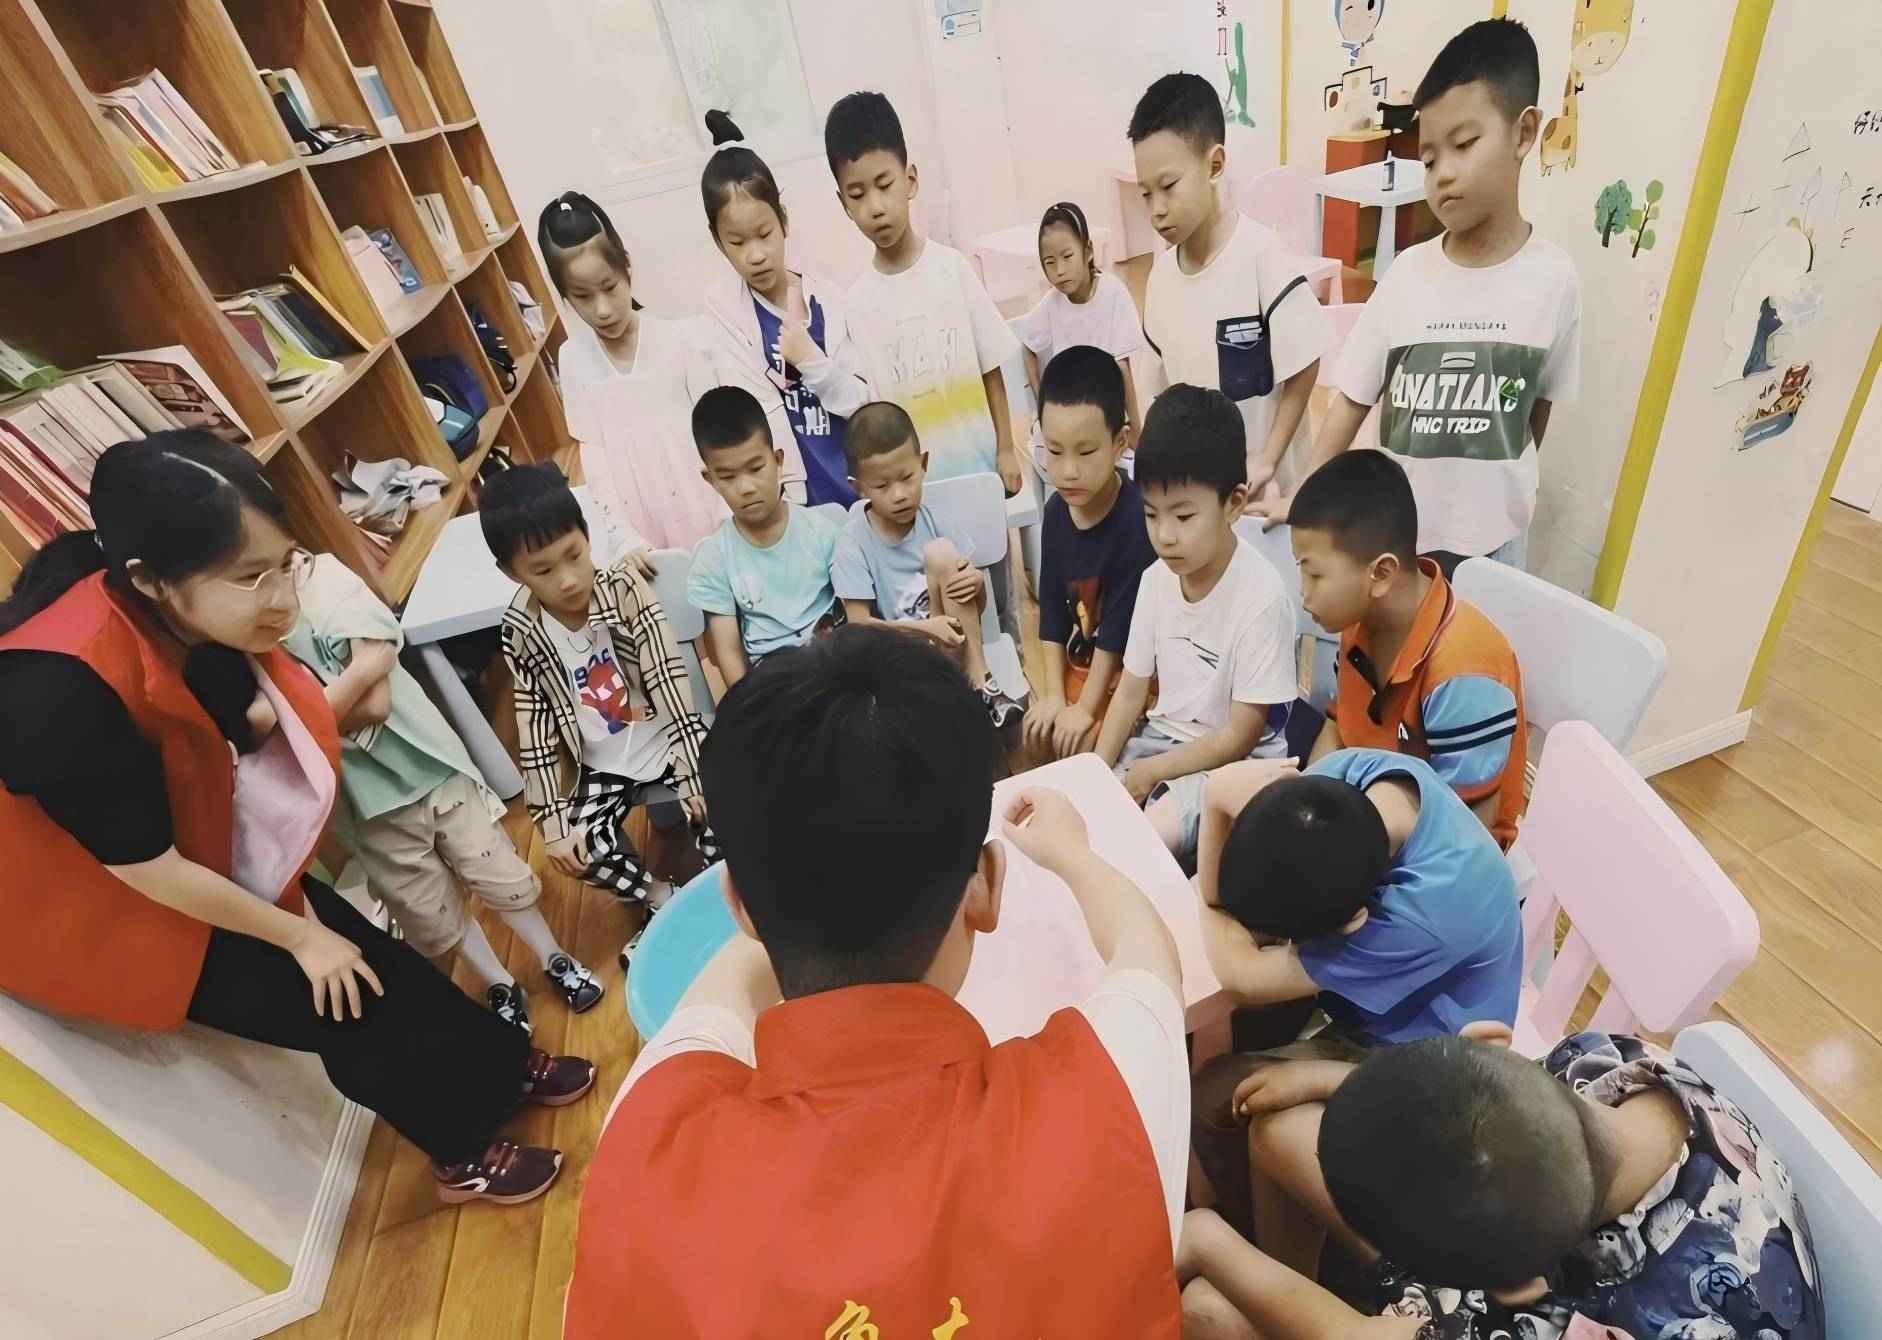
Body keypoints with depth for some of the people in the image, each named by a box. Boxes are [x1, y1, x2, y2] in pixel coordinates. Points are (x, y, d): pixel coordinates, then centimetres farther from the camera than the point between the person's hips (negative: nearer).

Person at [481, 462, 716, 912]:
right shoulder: (520, 634, -14)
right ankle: (660, 898, 16)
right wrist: (552, 818, -8)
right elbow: (534, 729, -7)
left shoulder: (625, 588, -22)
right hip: (602, 765, 3)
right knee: (583, 852, -13)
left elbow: (668, 681, -22)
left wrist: (694, 772, -23)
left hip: (667, 740, -2)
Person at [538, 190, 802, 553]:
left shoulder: (680, 339, -8)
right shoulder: (574, 360, 0)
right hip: (642, 528, 2)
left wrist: (729, 518, -10)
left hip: (708, 516, -1)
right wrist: (624, 534, -9)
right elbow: (593, 453, 0)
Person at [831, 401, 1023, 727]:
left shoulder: (934, 519, -2)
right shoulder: (853, 543, -10)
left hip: (950, 643, 3)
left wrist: (976, 582, -20)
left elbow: (978, 606, 4)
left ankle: (979, 681, -16)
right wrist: (924, 627, -26)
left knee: (941, 552, -21)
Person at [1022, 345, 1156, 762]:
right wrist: (1053, 695, -6)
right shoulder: (1056, 510, -4)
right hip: (1077, 665, 6)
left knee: (1084, 743, -16)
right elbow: (1052, 612, -1)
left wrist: (1086, 708, -18)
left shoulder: (1138, 517, -25)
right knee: (1036, 732, 0)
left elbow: (1121, 626, -22)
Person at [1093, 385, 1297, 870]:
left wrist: (1150, 773, -14)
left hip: (1234, 761, -6)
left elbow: (1242, 735, -18)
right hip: (1164, 736, 7)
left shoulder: (1261, 596, -24)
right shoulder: (1156, 579, -4)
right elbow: (1132, 688, 3)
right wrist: (1097, 771, -8)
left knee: (1152, 834, -28)